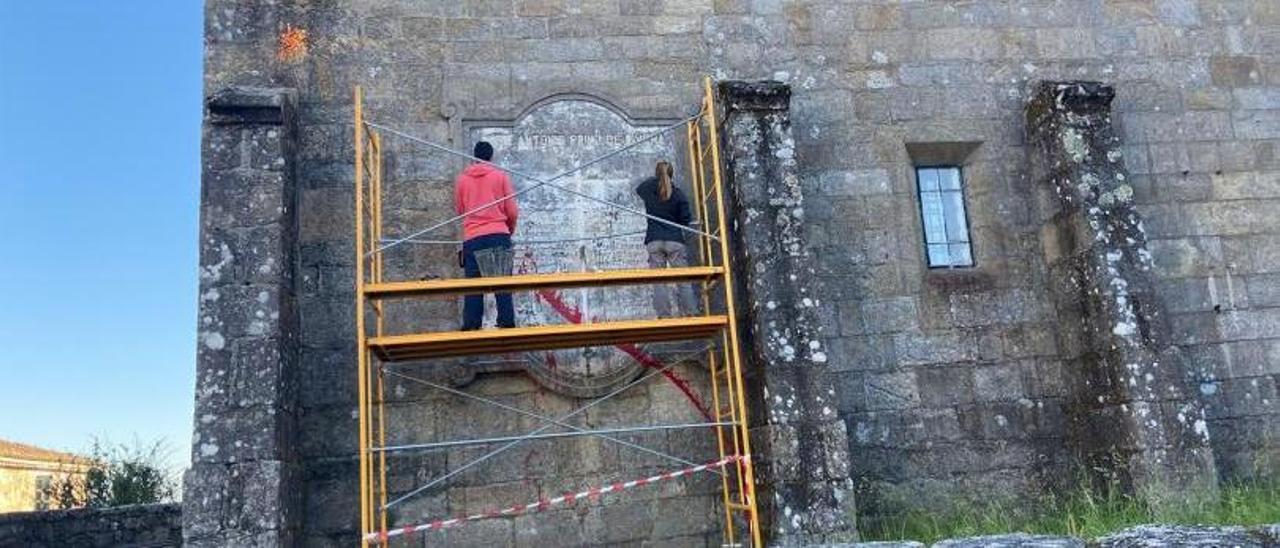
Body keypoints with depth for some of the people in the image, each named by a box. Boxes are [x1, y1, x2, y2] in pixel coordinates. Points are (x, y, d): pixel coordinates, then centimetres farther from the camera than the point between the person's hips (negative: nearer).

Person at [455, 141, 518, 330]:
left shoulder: (462, 179, 9)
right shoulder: (500, 176, 4)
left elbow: (459, 210, 17)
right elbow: (512, 211, 3)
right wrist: (511, 228, 22)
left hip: (471, 238, 2)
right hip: (499, 235, -1)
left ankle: (471, 326, 0)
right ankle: (507, 323, -5)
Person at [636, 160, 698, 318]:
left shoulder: (648, 189, 3)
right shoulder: (678, 194, -1)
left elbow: (638, 189, 28)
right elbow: (685, 220, 0)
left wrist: (653, 180, 37)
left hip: (654, 241, 1)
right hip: (675, 240, -1)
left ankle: (664, 315, -3)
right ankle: (690, 313, 2)